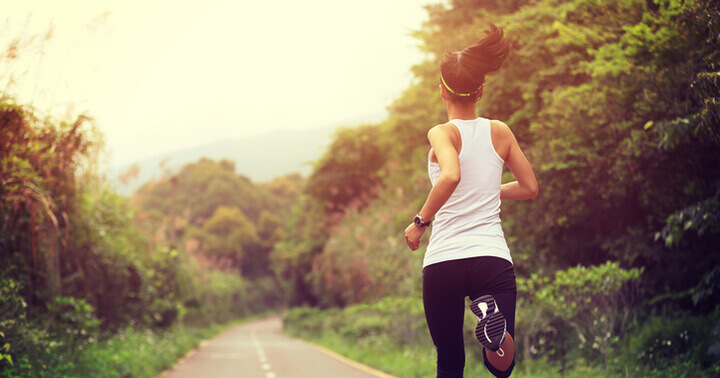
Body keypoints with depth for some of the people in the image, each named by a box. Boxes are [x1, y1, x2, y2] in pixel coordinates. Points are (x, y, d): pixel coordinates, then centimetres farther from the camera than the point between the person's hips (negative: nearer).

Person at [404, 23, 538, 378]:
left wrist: (420, 221, -12)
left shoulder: (442, 134, -3)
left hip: (442, 261, -2)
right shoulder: (500, 132, 9)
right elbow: (530, 188, 17)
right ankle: (495, 320, -27)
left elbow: (451, 176, -24)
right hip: (493, 258, 2)